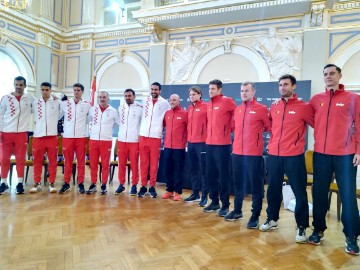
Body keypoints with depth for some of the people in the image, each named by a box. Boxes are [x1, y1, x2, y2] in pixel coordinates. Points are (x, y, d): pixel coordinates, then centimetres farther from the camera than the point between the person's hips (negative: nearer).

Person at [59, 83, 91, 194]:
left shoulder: (87, 105, 2)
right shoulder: (65, 104, 4)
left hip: (81, 137, -1)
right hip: (67, 137, 1)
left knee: (81, 161, 3)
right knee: (68, 161, 7)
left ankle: (80, 184, 11)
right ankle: (66, 183, 16)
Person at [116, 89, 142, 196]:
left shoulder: (140, 108, -3)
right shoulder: (120, 108, 9)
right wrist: (120, 134, 14)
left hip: (134, 140, -4)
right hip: (121, 140, 4)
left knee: (134, 164, 2)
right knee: (121, 164, 9)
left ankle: (134, 186, 12)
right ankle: (121, 184, 20)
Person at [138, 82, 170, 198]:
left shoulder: (164, 103, 2)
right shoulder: (145, 101, 10)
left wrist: (160, 127, 7)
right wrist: (141, 129, 13)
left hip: (156, 137, -2)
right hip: (143, 135, 2)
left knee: (154, 163, 3)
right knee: (143, 163, 5)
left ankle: (152, 187, 12)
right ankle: (143, 186, 14)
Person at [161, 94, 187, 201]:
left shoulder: (185, 113, -5)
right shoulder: (167, 113, 9)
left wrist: (185, 140, -2)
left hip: (179, 147, -4)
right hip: (167, 146, 5)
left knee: (178, 170, 4)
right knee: (168, 169, 11)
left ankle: (178, 192, 13)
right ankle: (169, 190, 23)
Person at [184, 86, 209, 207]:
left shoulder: (205, 106, -6)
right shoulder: (189, 108, 14)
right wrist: (188, 138, 13)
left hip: (202, 142, -7)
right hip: (190, 143, 7)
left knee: (203, 170, -1)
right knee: (193, 169, 13)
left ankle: (204, 196, 9)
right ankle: (195, 193, 25)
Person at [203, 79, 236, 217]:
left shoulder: (227, 101, -6)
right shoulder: (208, 105, 14)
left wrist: (230, 128, 1)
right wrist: (209, 137, 11)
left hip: (223, 145, -7)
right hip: (209, 144, 7)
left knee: (223, 175, 1)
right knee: (210, 174, 12)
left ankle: (225, 204, 13)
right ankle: (214, 201, 26)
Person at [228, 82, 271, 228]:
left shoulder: (262, 109, -5)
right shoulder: (237, 110, 10)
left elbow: (270, 127, 2)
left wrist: (258, 131, 1)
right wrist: (240, 136, 12)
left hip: (254, 153, -5)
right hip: (237, 152, 6)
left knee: (256, 185, 4)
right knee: (238, 183, 15)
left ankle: (255, 216, 15)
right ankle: (237, 210, 30)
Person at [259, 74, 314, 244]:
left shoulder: (304, 107, -3)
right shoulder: (273, 107, 9)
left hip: (294, 157, -4)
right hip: (273, 156, 4)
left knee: (300, 192, 4)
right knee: (273, 190, 14)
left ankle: (302, 227, 19)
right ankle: (272, 219, 32)